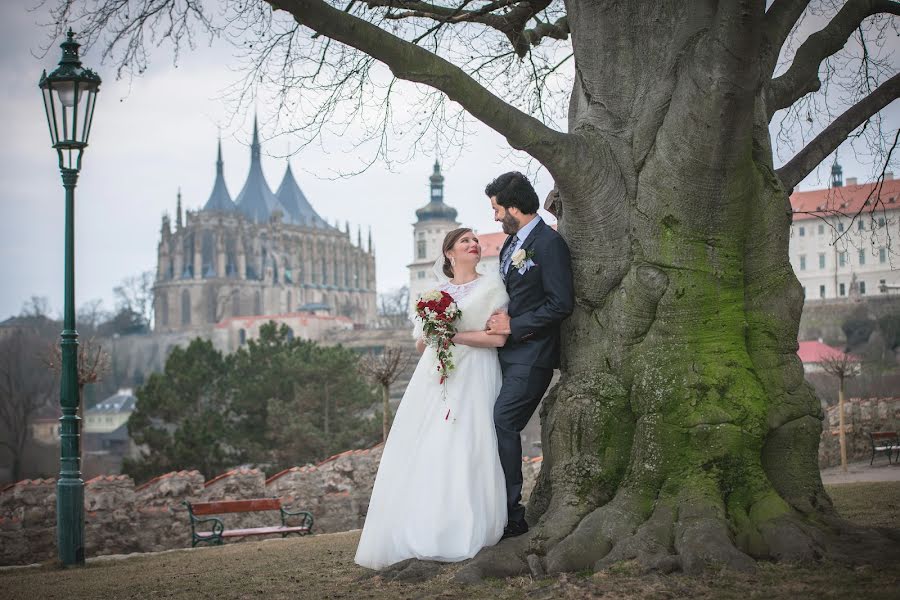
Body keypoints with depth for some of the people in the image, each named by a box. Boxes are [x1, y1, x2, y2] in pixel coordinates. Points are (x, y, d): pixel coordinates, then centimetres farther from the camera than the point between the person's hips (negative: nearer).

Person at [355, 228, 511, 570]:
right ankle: (420, 533, -6)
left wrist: (454, 335, -10)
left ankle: (462, 537, -9)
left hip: (473, 380, -4)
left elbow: (498, 337, -5)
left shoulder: (492, 285, 7)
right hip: (433, 378, 4)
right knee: (424, 454, -6)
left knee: (465, 455, -12)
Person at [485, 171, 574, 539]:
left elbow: (561, 304, -18)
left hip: (531, 354, -9)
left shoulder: (549, 244, -12)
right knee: (499, 425, 5)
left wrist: (513, 326, -13)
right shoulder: (510, 243, 17)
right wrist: (497, 320, 4)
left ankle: (511, 516, -9)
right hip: (507, 351, 9)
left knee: (503, 423, -15)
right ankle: (501, 508, 11)